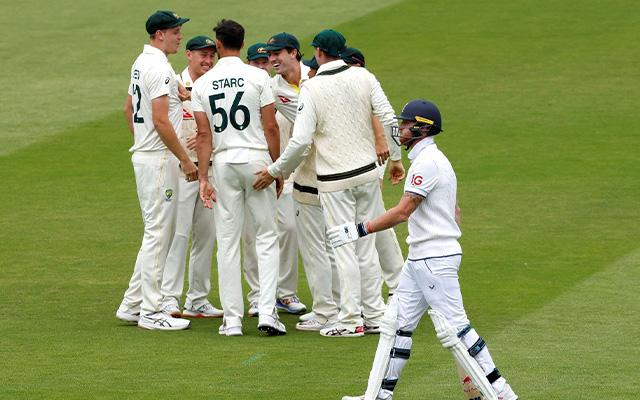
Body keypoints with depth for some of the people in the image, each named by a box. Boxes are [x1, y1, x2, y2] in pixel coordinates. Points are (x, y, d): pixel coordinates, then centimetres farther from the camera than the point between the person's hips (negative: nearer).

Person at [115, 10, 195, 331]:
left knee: (158, 232, 16)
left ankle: (132, 305, 17)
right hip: (159, 159, -10)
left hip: (143, 155, 10)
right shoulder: (159, 68, -17)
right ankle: (151, 313, -4)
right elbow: (160, 120, -23)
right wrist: (185, 160, -19)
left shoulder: (141, 64, 15)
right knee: (158, 233, -6)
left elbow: (129, 109, 24)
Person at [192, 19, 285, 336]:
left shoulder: (202, 84, 1)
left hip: (223, 163, 2)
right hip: (257, 159, -2)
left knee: (227, 242, 5)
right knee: (267, 237, 6)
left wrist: (203, 177, -1)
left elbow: (204, 134, -2)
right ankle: (267, 312, -6)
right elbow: (270, 127, -6)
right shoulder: (257, 77, -4)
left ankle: (232, 319, 4)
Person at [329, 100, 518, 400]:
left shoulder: (426, 162, -16)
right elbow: (454, 212, 20)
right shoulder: (435, 159, 16)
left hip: (435, 259, -11)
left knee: (452, 326, -8)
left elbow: (402, 212, -21)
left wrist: (359, 230, -20)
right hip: (420, 259, 11)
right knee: (397, 322, 10)